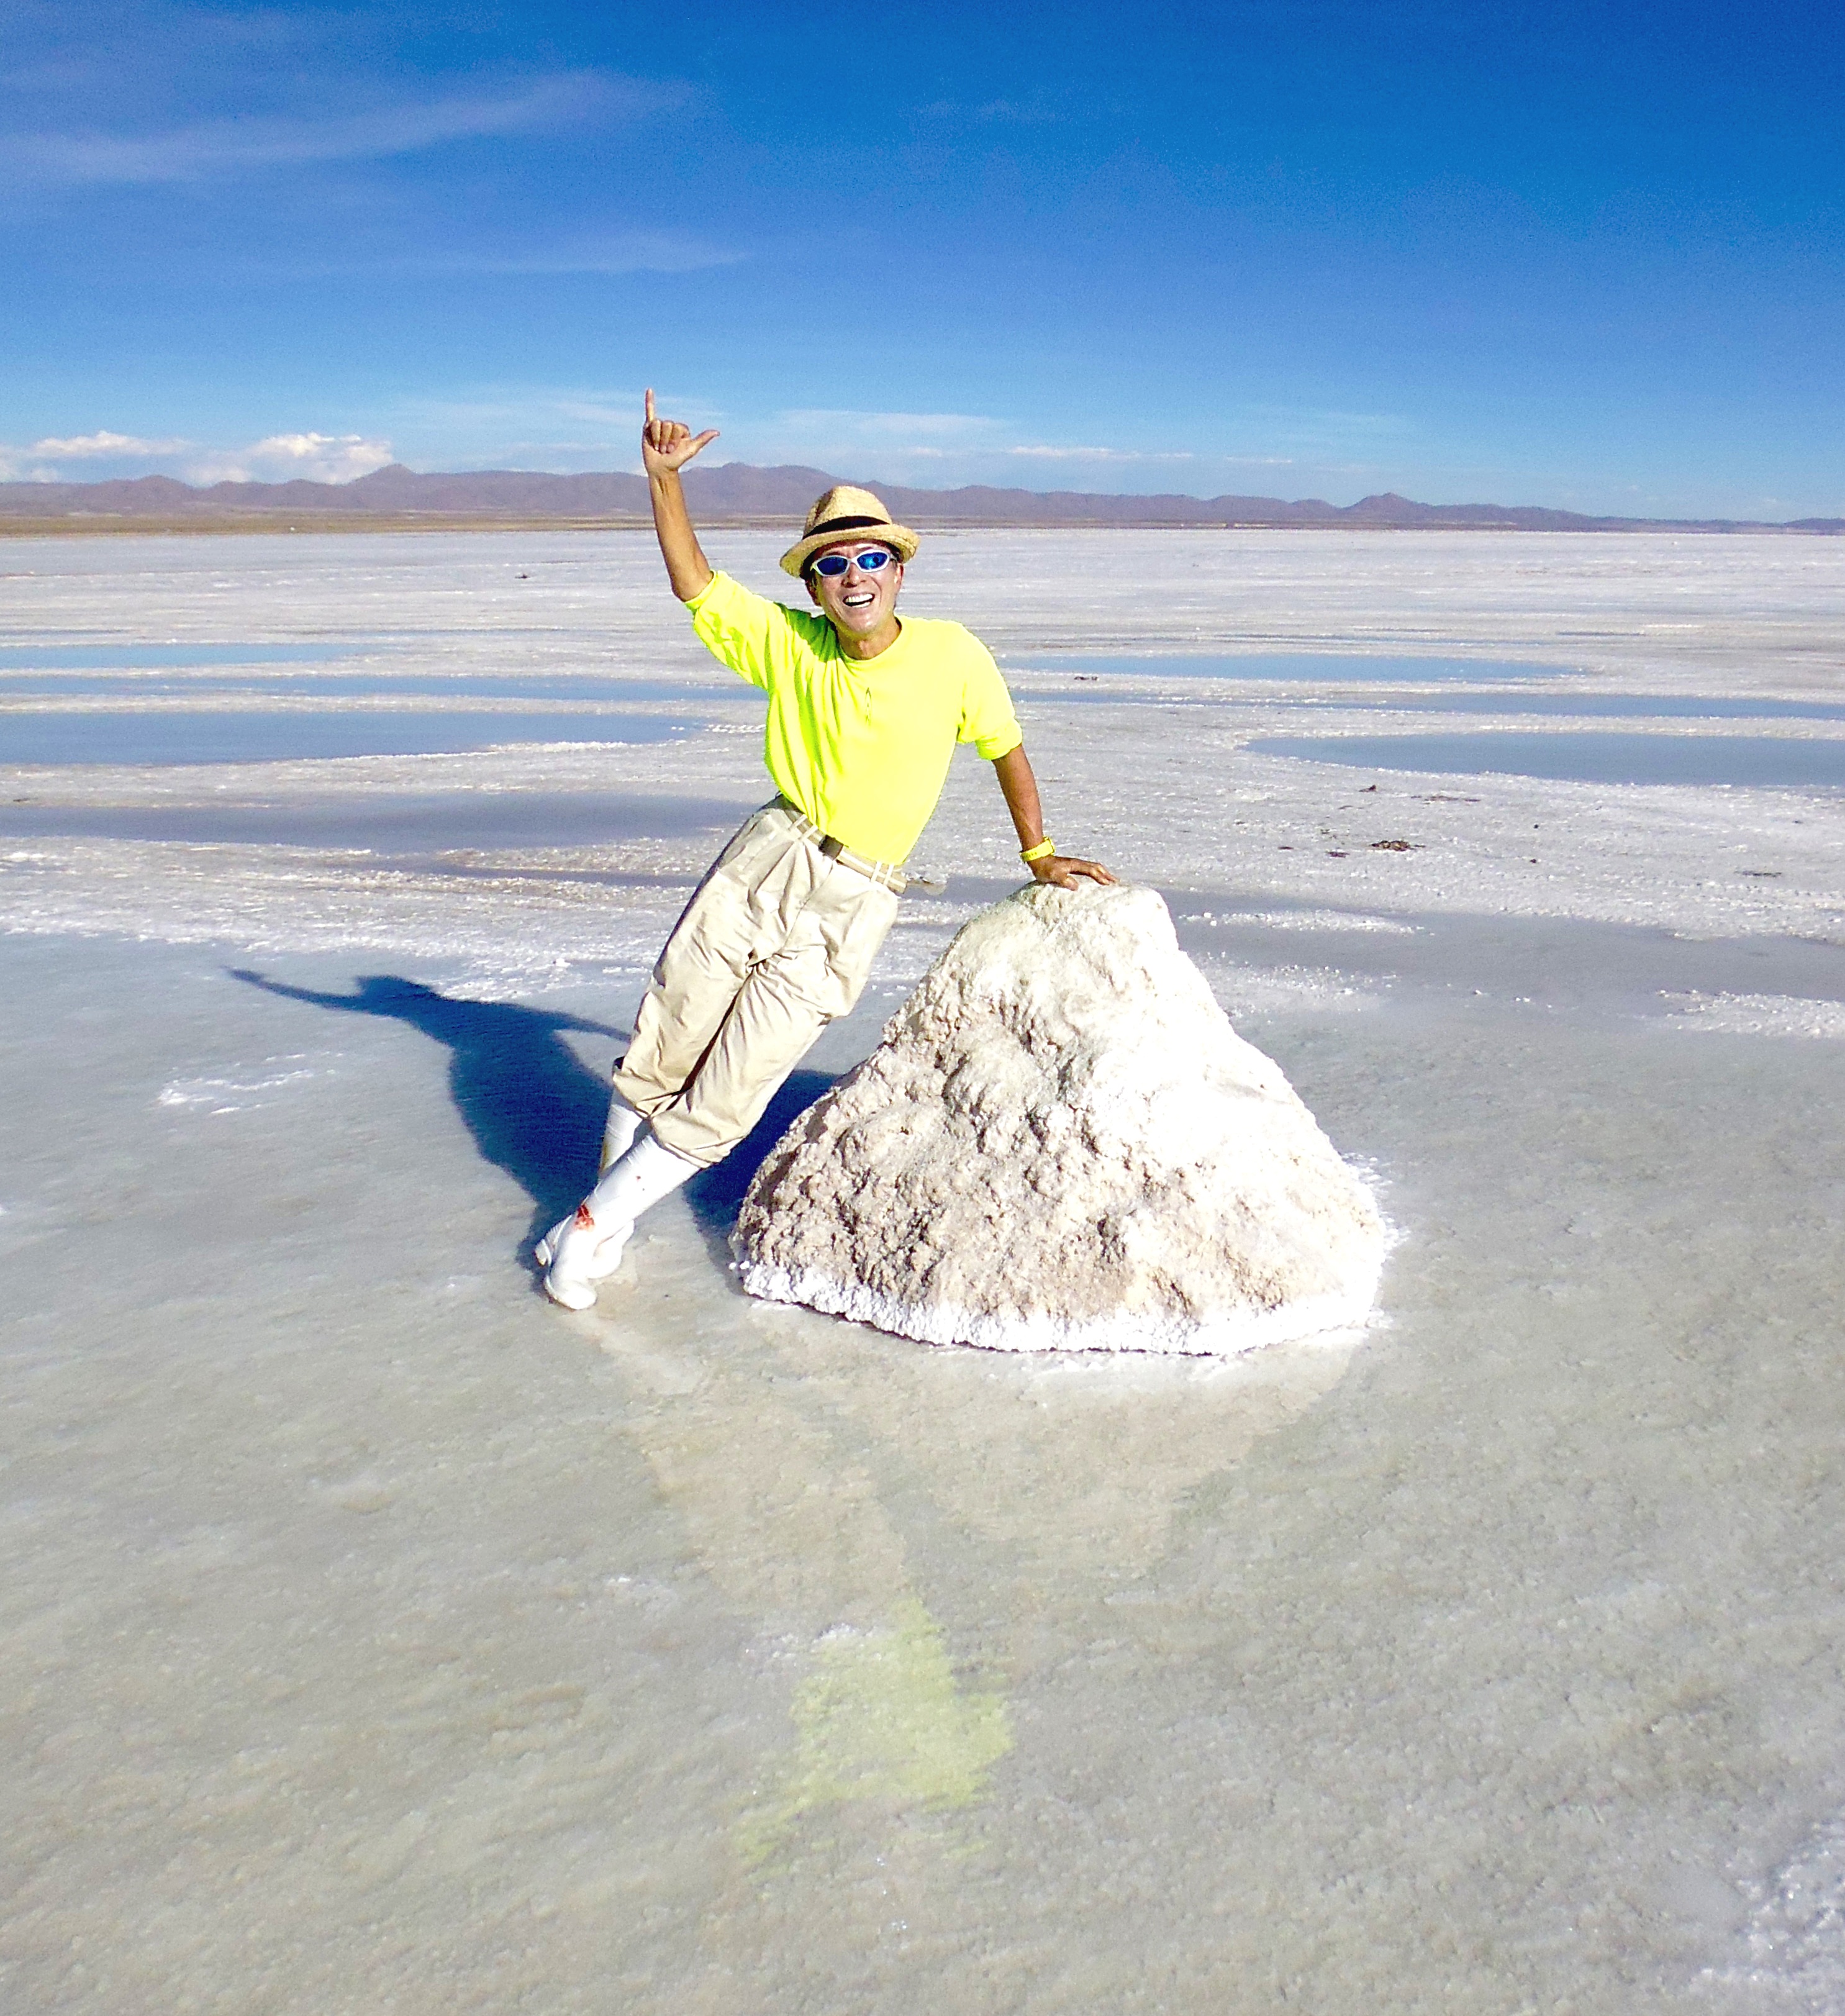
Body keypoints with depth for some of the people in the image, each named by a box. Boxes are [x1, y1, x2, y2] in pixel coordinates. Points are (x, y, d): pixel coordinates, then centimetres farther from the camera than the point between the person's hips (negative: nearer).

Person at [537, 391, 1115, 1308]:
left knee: (729, 1094, -3)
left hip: (853, 901, -2)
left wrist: (1037, 853, 12)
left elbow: (1007, 750, 8)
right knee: (659, 1049, 6)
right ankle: (611, 1212, 30)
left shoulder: (953, 655, -6)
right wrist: (664, 477, -11)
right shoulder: (788, 642, 0)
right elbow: (693, 583, 0)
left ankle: (598, 1221, 16)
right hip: (768, 858, 2)